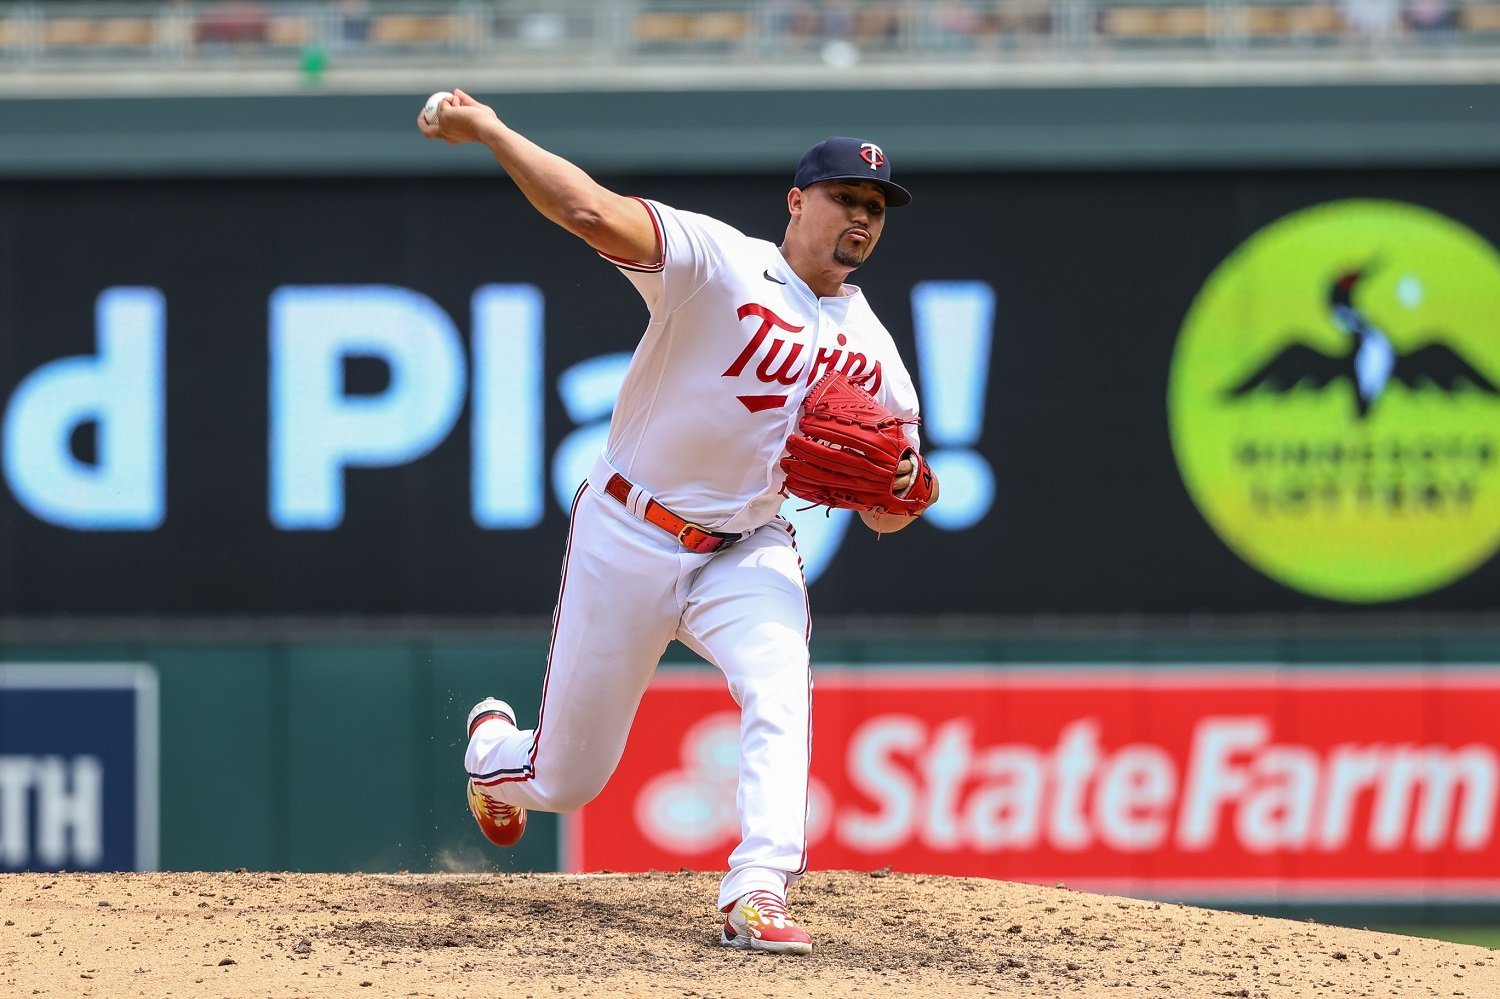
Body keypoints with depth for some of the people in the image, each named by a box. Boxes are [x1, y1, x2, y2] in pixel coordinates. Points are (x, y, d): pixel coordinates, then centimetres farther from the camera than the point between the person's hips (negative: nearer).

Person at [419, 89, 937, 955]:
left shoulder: (872, 352, 2)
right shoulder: (719, 262, -14)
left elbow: (883, 520, 7)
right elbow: (592, 212, -29)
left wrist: (905, 488, -17)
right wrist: (491, 130, -40)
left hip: (747, 552, 3)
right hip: (627, 539, -3)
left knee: (780, 690, -29)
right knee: (565, 781, 7)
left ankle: (759, 895, -34)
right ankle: (493, 746, 44)